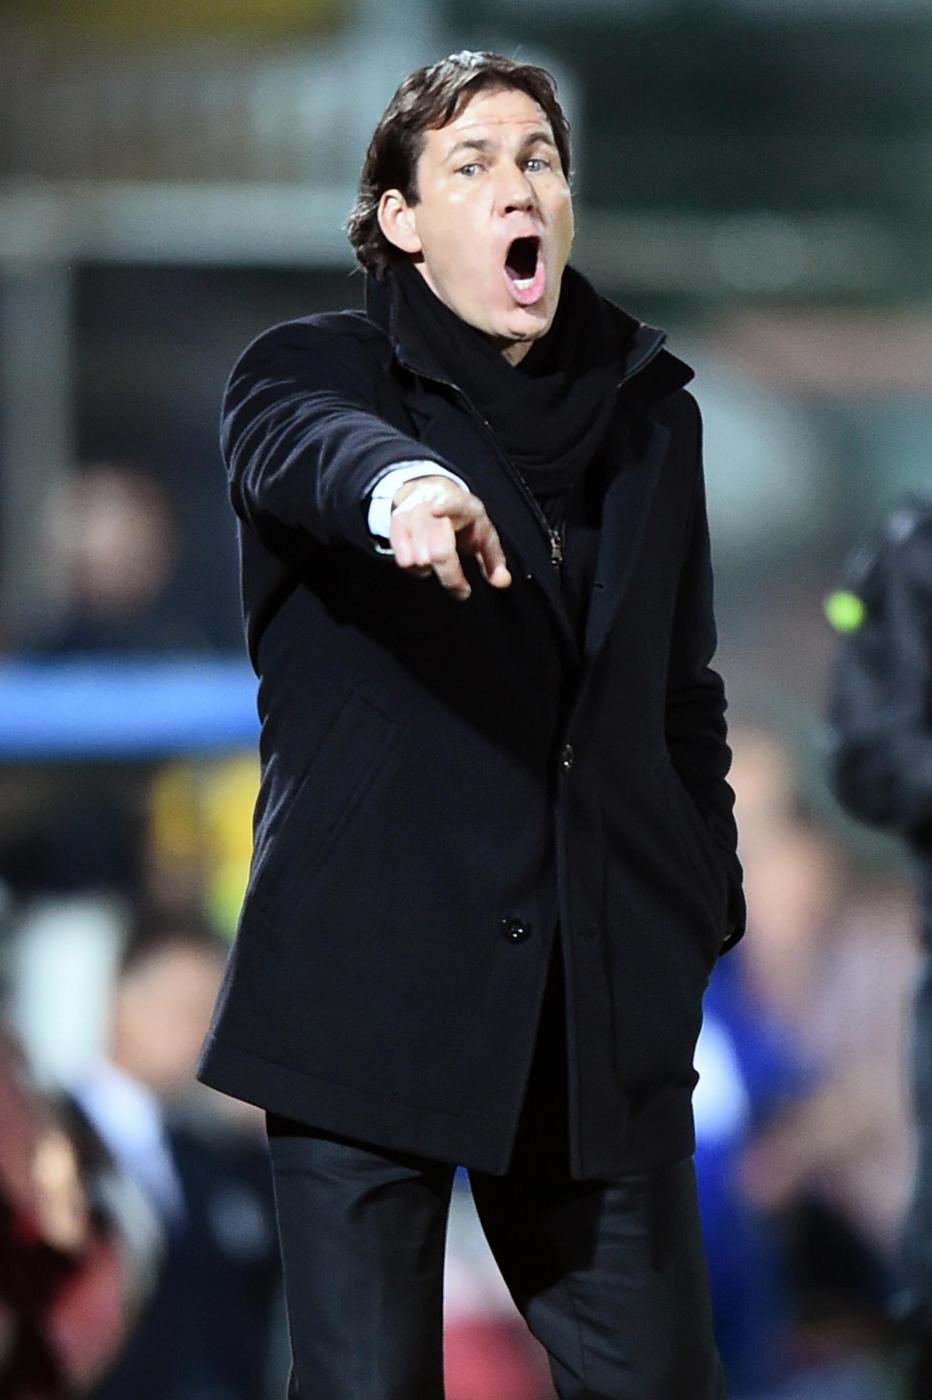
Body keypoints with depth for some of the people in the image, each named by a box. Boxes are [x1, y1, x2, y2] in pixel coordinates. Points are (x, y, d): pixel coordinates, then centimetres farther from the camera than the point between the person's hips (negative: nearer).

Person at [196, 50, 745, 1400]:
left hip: (604, 1000, 4)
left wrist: (703, 923, 11)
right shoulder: (313, 369, 0)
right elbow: (307, 441, -26)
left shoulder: (650, 411, 14)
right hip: (373, 986, -3)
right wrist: (396, 487, -50)